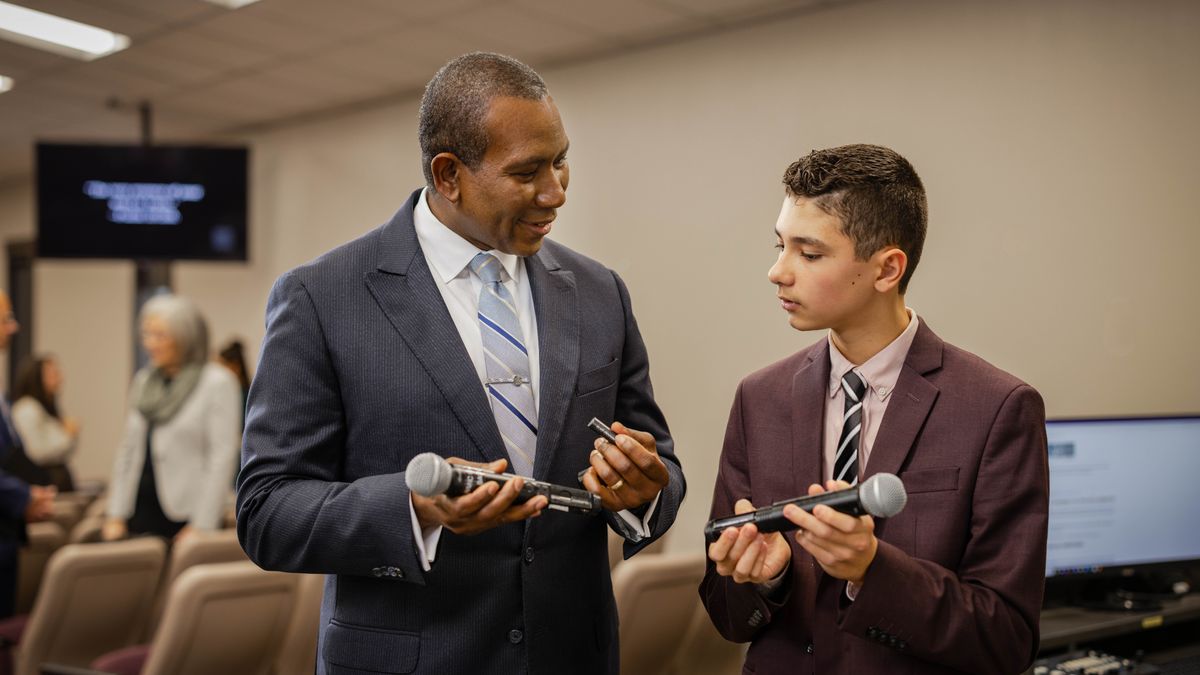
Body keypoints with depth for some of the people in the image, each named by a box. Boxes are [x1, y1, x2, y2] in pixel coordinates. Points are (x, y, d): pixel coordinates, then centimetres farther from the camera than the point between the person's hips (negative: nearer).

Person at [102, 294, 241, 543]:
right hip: (140, 512, 5)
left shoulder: (217, 382, -6)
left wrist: (202, 526, -15)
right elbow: (127, 450, 15)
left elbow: (222, 457, -11)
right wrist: (116, 514, 9)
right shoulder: (143, 382, 13)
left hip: (185, 517, -5)